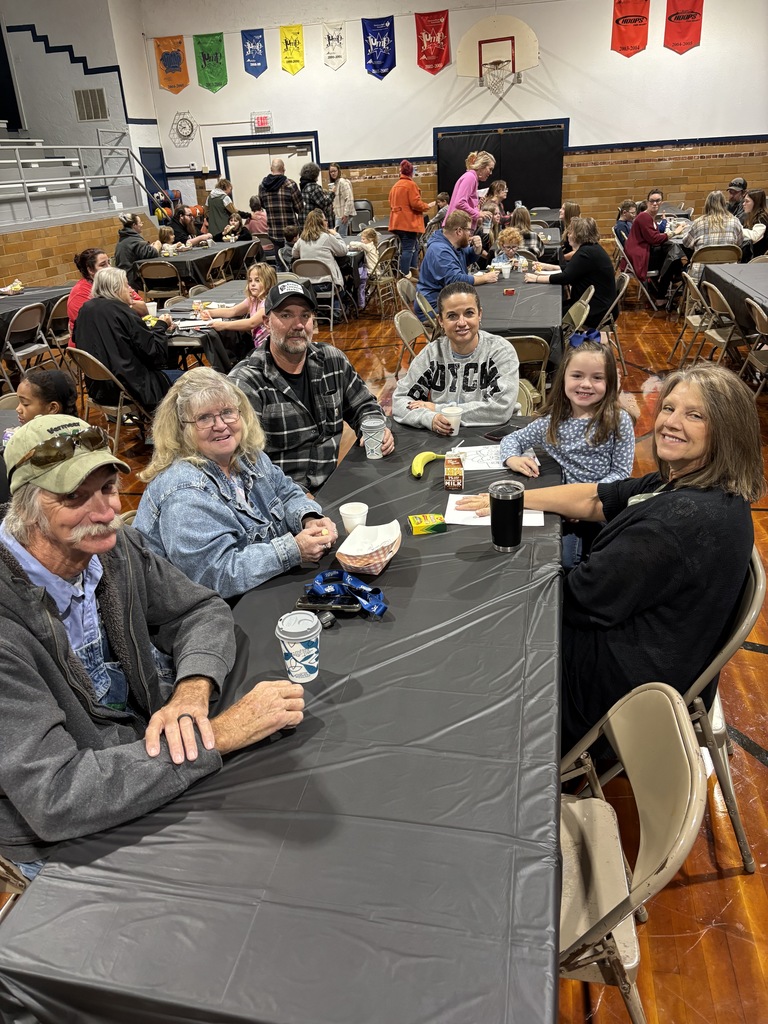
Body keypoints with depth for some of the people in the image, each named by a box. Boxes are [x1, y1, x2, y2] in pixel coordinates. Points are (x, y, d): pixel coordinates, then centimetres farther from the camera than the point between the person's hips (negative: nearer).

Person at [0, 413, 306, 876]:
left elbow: (203, 609, 2)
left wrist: (192, 691, -21)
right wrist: (218, 733, -33)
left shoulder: (118, 546, -9)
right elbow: (54, 797, -34)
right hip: (56, 842, -6)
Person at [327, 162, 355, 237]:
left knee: (340, 236, -11)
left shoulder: (342, 182, -12)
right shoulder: (333, 183, 15)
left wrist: (346, 214, -21)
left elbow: (349, 198, -19)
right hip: (337, 214, 9)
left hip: (343, 215, -9)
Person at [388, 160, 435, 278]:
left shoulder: (395, 186, 13)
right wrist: (428, 206, 0)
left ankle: (413, 271, 18)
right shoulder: (411, 184, -10)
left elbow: (392, 204, 19)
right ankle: (404, 275, -9)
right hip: (409, 223, -8)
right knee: (408, 248, -7)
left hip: (398, 222, 8)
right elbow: (416, 204, -17)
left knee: (414, 246, 17)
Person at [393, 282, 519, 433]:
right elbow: (400, 400, -1)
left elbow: (501, 409, -16)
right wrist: (430, 418, -22)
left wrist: (438, 409, -16)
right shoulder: (432, 353, 0)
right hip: (439, 440, 2)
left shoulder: (501, 351, -7)